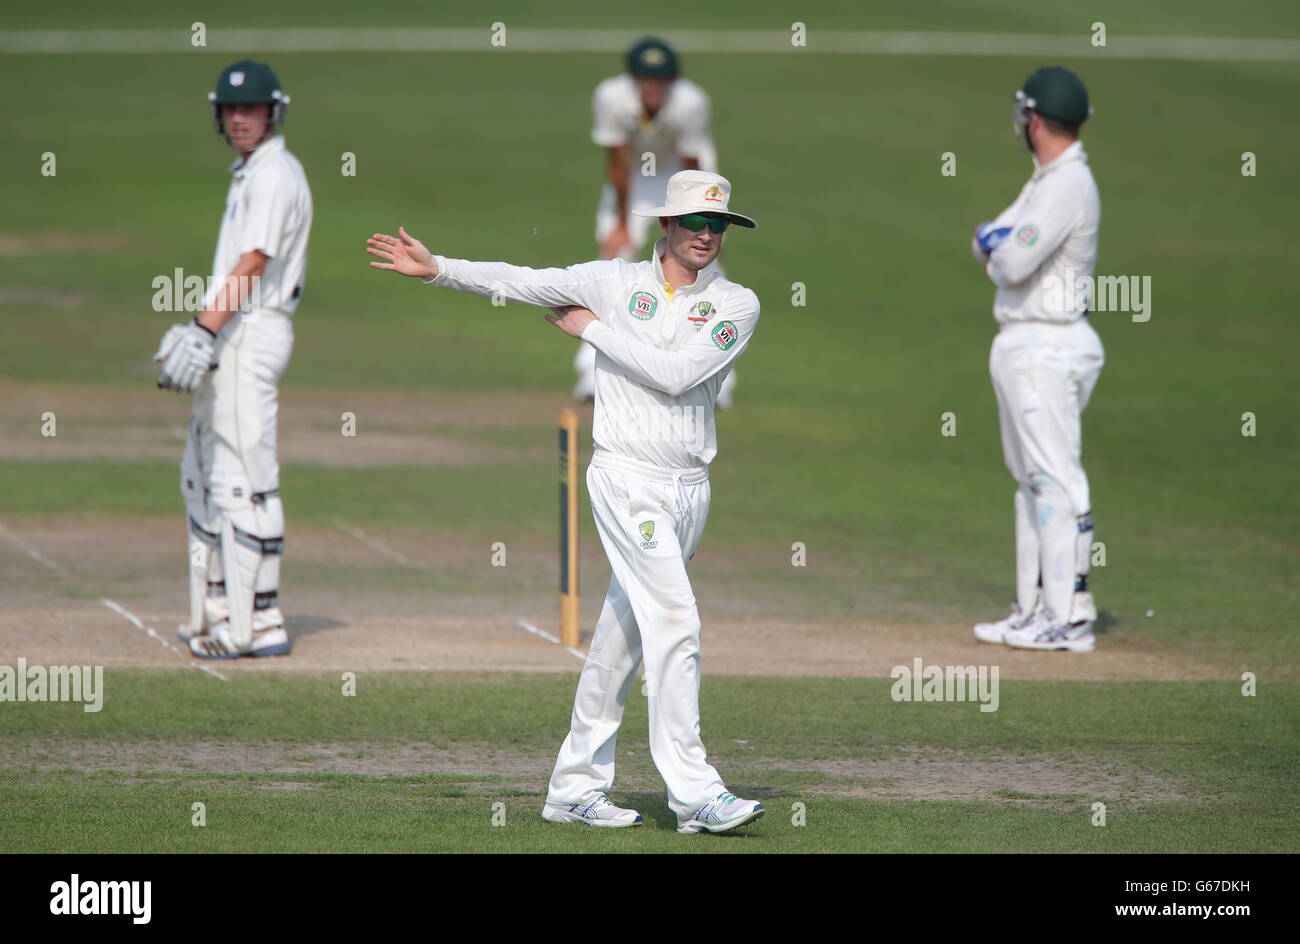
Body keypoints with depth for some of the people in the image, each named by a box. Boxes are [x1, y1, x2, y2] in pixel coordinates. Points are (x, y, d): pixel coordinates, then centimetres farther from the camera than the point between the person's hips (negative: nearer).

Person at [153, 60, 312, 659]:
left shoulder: (274, 175, -12)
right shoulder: (250, 174, 20)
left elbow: (253, 264, -22)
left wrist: (204, 333, -29)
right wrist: (197, 335, 19)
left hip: (249, 335, -11)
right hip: (230, 339, 11)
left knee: (245, 480, -11)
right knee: (202, 475, 16)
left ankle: (258, 625, -10)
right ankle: (217, 614, 21)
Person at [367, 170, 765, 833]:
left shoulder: (738, 304, 2)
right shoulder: (615, 281, 3)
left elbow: (676, 373, -11)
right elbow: (520, 282, 5)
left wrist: (593, 329, -6)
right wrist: (436, 268, -4)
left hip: (691, 488, 3)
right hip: (628, 477, -3)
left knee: (620, 638, 10)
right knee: (674, 623, -16)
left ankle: (574, 788, 18)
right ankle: (694, 792, -19)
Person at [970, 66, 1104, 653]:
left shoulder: (1068, 185, -16)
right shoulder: (1046, 182, 16)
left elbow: (1013, 263, -23)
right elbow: (997, 253, 19)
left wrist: (995, 243, -2)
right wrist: (996, 244, -4)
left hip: (1047, 348, -11)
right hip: (1021, 344, 11)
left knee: (1056, 479, -11)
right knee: (1031, 478, 14)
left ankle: (1071, 617, -13)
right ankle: (1035, 610, 19)